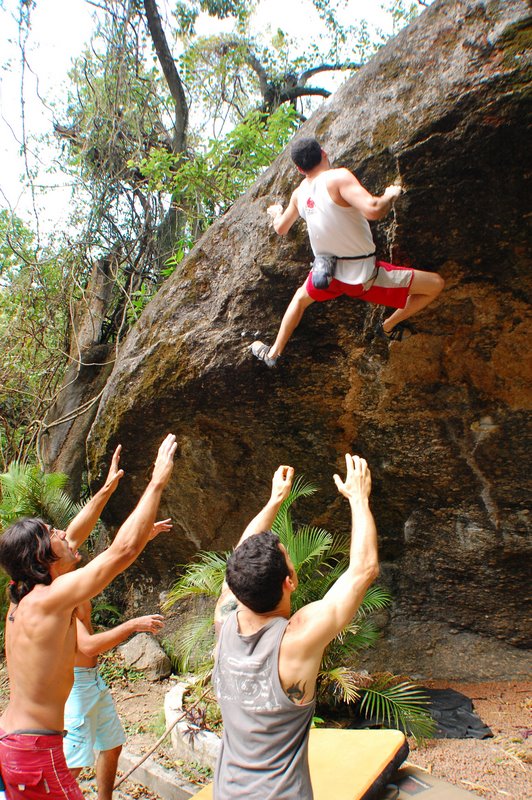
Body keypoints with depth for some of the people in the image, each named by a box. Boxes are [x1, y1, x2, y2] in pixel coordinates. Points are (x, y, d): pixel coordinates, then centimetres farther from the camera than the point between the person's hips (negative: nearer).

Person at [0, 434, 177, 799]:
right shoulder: (51, 598, -23)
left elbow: (74, 539, 14)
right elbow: (124, 549, -27)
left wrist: (107, 489, 20)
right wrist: (158, 482, -20)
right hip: (36, 751, -9)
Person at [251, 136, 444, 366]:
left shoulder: (299, 194, 2)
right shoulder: (338, 178, -19)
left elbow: (281, 228, 21)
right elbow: (373, 209, -34)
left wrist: (277, 212, 43)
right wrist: (391, 195, -12)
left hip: (326, 274, 6)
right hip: (363, 277, -6)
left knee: (301, 297, 38)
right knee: (435, 284, 4)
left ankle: (272, 353, 43)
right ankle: (389, 327, 20)